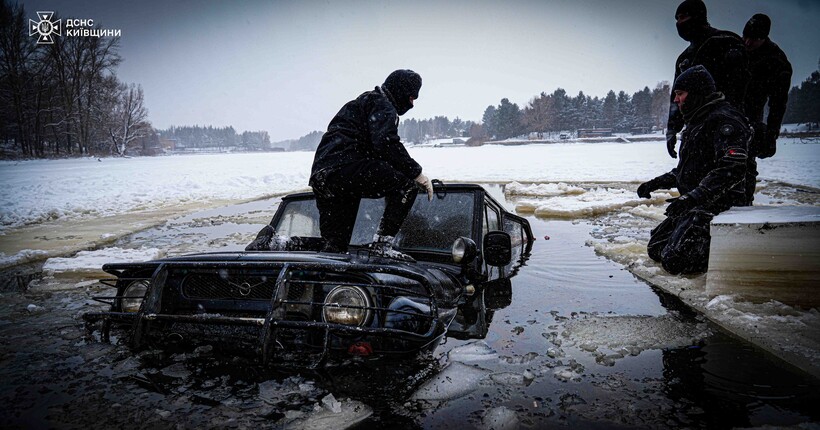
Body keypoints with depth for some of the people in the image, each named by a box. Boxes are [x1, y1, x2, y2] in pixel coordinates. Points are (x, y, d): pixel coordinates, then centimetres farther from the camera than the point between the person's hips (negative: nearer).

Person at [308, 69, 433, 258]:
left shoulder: (365, 101, 36)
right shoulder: (382, 105, 3)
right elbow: (387, 144, -15)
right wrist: (416, 173, -10)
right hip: (345, 167, -10)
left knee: (335, 244, 12)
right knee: (406, 185, -11)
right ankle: (382, 243, -16)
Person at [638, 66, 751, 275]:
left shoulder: (724, 121, -14)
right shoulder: (696, 122, 19)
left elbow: (732, 169, -26)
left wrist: (692, 197, -31)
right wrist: (656, 183, 18)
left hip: (719, 206, -10)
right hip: (695, 207, 10)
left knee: (674, 261, -20)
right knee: (656, 248, 8)